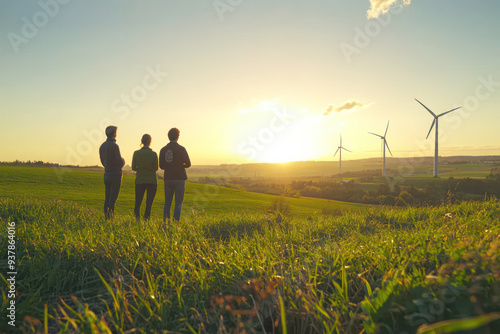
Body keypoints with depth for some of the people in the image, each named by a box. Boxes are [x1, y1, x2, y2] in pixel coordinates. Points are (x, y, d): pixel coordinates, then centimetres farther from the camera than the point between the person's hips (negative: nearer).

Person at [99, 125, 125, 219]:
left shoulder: (102, 146, 10)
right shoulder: (114, 146, -14)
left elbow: (102, 161, 16)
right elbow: (120, 162, -15)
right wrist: (123, 161, 7)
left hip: (106, 175, 7)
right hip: (115, 174, -7)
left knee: (107, 197, 11)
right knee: (113, 197, -4)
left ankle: (106, 215, 13)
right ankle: (110, 214, -11)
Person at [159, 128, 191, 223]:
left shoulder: (163, 150, 5)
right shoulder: (181, 149, -7)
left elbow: (161, 166, 7)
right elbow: (188, 164, -3)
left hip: (167, 178, 4)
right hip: (179, 178, -4)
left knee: (167, 202, 11)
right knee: (178, 202, 1)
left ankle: (165, 221, 10)